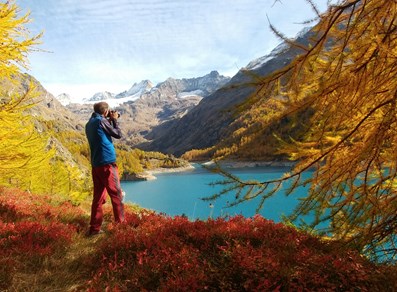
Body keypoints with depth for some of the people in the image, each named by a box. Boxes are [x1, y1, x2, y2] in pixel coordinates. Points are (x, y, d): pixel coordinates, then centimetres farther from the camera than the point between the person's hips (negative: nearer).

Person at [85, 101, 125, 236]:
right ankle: (121, 223, 5)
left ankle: (94, 227, 11)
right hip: (106, 163, -8)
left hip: (95, 164, 8)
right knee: (116, 194, 1)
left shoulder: (89, 124, 15)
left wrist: (109, 121, 17)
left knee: (98, 196, 10)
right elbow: (118, 134, -4)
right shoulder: (101, 121, -9)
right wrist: (114, 120, 8)